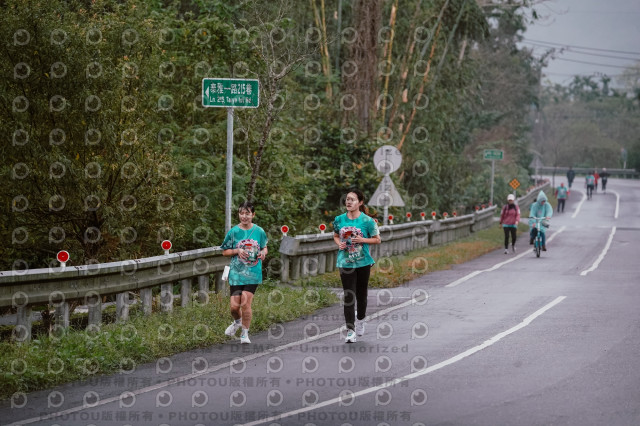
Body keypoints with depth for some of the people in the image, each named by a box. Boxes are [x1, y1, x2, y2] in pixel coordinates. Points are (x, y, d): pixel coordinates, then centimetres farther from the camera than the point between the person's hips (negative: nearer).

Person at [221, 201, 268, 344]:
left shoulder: (259, 231, 1)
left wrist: (263, 253, -8)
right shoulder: (233, 232, -1)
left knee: (245, 303, -10)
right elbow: (225, 252, 6)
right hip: (236, 272, 1)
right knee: (234, 306, -1)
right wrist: (237, 251, -13)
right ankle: (237, 322, 35)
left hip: (253, 273, -1)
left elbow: (264, 247, 16)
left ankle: (245, 333, 8)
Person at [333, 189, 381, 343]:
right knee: (349, 296, -6)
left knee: (361, 294, 11)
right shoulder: (339, 219, 2)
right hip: (345, 262, 1)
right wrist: (339, 243, -5)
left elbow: (377, 239, 0)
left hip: (363, 262, -1)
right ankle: (350, 330, -8)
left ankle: (360, 319, 38)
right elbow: (336, 236, 17)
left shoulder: (367, 221, -7)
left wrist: (362, 240, -15)